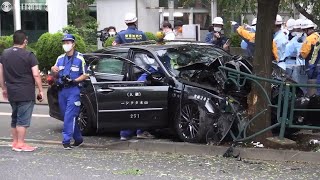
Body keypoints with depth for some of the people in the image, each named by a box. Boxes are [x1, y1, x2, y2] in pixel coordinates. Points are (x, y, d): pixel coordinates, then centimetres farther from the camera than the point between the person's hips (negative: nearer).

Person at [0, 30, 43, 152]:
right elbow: (36, 75, -13)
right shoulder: (29, 55, -10)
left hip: (11, 93, 6)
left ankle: (15, 142, 22)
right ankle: (20, 144, -2)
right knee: (23, 119, -2)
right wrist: (40, 91, -6)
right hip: (26, 94, -6)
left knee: (15, 118, 17)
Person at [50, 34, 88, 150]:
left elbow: (85, 75, -1)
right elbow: (56, 76, 19)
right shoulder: (60, 59, 16)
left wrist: (73, 80, -17)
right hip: (61, 90, 6)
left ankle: (66, 141, -15)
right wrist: (54, 71, -4)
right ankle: (78, 138, 20)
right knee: (66, 116, 8)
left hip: (73, 90, -6)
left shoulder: (79, 58, 0)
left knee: (70, 115, -14)